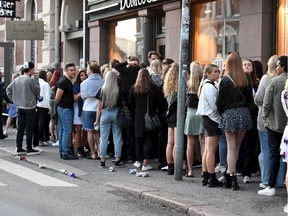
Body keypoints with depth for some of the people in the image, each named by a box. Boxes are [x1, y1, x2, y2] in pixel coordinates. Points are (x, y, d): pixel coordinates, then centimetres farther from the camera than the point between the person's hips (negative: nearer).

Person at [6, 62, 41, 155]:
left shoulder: (16, 80, 4)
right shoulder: (30, 80, -16)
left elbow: (8, 89, 9)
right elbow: (37, 91, -7)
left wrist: (14, 100, 12)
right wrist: (36, 80, 1)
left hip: (19, 107, 7)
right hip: (30, 108, -7)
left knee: (20, 128, 11)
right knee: (29, 128, 0)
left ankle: (19, 148, 14)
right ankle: (29, 149, 4)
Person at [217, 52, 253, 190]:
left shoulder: (225, 80, -6)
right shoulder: (246, 79, 0)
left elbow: (220, 101, -3)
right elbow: (250, 98, 4)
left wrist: (221, 113, 12)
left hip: (229, 114, -2)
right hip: (243, 113, 2)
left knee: (231, 147, 2)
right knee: (237, 146, 12)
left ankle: (231, 176, 0)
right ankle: (230, 174, 15)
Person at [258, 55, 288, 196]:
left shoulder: (274, 81, -10)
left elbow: (266, 104, -10)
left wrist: (265, 118, 3)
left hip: (275, 123, -3)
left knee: (274, 155, 1)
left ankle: (271, 187, 1)